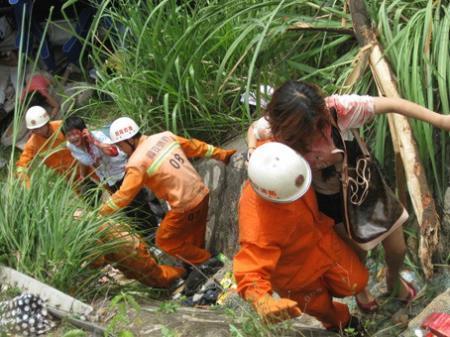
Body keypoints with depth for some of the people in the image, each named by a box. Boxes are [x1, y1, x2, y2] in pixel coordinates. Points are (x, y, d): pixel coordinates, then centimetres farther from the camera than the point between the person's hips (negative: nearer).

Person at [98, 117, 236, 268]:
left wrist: (98, 214, -4)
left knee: (165, 241, 13)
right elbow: (196, 147, 13)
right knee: (194, 240, 26)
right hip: (202, 194, 8)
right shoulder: (165, 136, 4)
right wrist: (223, 154, 24)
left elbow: (123, 195, -14)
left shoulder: (137, 162, -16)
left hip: (185, 206, -8)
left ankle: (208, 263, 19)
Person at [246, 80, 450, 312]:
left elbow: (391, 104, -34)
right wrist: (253, 152, -24)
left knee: (397, 250, 17)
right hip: (329, 199, 0)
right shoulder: (274, 128, -28)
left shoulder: (337, 108, -36)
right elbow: (253, 129, -4)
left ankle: (394, 280, 57)